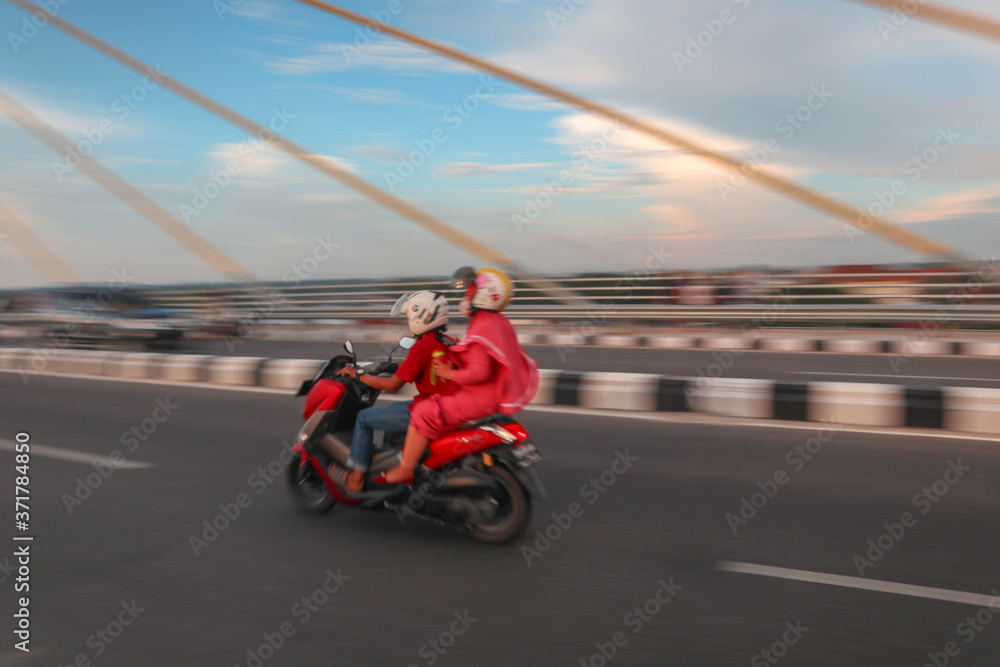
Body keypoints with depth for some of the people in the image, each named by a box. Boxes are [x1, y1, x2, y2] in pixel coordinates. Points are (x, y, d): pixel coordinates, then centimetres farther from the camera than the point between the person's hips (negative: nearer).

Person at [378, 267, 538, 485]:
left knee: (424, 413, -14)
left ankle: (405, 470, -9)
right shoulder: (499, 322, 12)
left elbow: (479, 372, -27)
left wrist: (450, 374, -13)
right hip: (495, 394, 11)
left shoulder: (482, 328, -19)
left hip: (481, 398, -11)